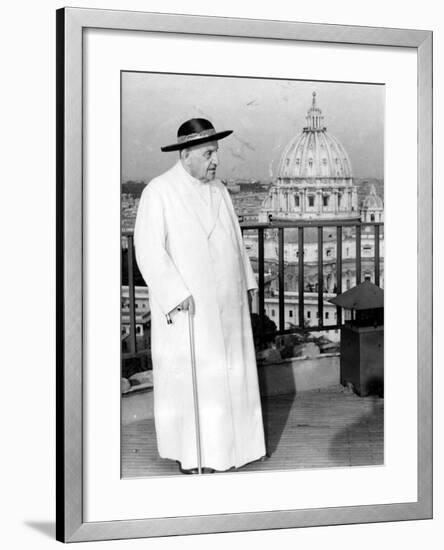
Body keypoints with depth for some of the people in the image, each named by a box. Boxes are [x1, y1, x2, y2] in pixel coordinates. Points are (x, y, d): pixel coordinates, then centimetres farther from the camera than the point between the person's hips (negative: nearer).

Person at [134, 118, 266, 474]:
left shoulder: (219, 190, 11)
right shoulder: (159, 192, -9)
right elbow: (149, 250, -14)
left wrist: (245, 285, 12)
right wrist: (177, 295, -20)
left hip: (226, 306, 6)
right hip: (186, 308, -6)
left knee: (228, 374, 9)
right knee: (189, 377, -1)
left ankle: (225, 446, 21)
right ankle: (191, 454, 10)